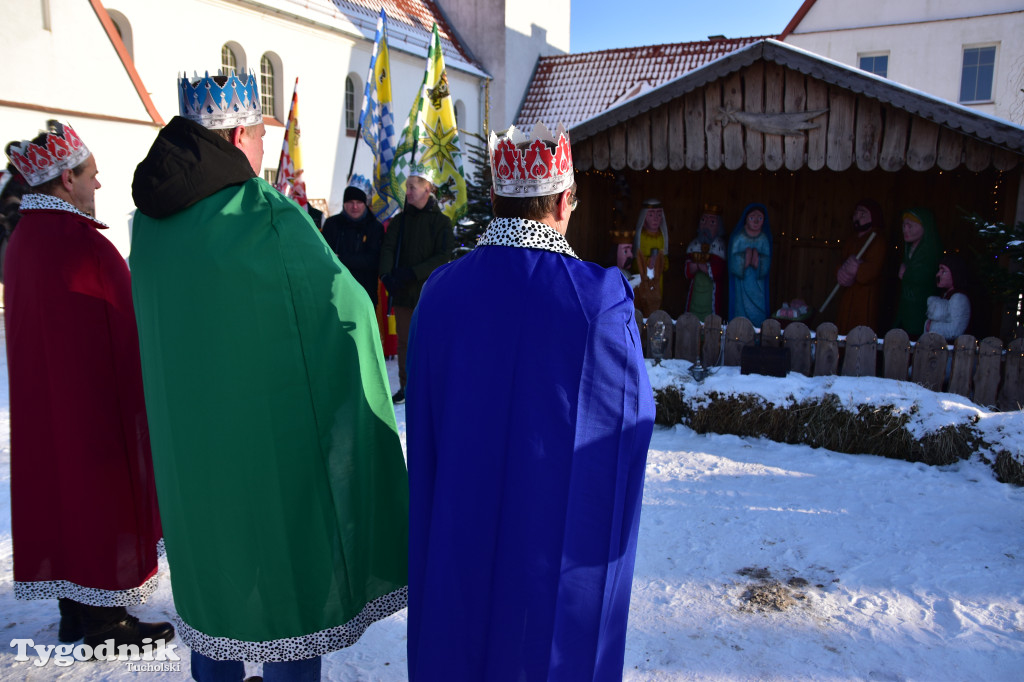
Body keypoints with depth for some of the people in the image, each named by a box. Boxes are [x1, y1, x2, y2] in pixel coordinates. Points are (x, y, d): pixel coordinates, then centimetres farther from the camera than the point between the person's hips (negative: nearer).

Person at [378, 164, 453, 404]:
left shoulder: (441, 222, -1)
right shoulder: (399, 220, 12)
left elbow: (443, 257, -11)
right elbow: (388, 249, 1)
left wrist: (412, 273, -19)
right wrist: (387, 275, -18)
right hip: (402, 293, 4)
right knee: (404, 341, 10)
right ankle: (406, 386, 21)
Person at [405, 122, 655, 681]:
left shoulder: (440, 292, -10)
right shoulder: (601, 297, -19)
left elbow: (423, 428, -1)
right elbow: (633, 417, -8)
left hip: (458, 535, 3)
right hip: (562, 544, -2)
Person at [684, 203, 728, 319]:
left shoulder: (720, 246, -4)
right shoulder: (694, 245, 7)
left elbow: (717, 273, -14)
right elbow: (687, 272, -1)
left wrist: (698, 264, -10)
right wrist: (705, 266, -16)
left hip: (712, 296, -4)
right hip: (694, 295, 4)